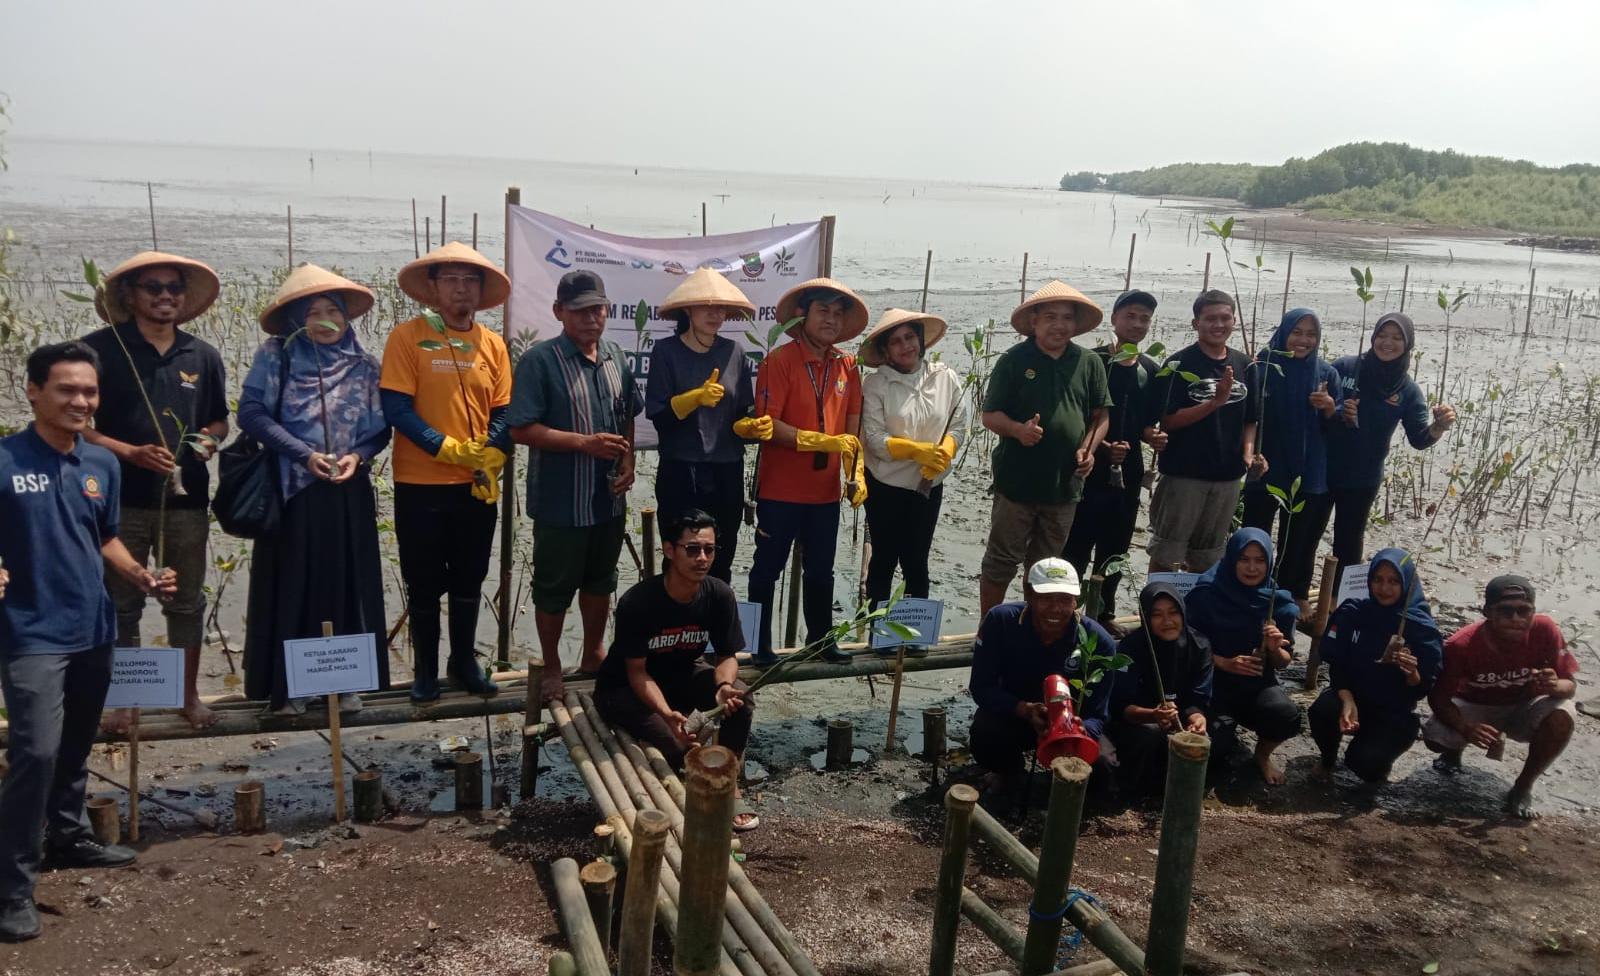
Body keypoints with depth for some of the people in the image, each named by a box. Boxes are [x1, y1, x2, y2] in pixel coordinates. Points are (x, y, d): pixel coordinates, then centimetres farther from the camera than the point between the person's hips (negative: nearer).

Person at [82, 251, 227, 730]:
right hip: (121, 498, -3)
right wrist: (130, 452, -17)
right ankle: (123, 699, 20)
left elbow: (219, 420, 18)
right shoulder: (100, 348, -4)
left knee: (187, 601, 11)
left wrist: (210, 439, -5)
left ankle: (189, 694, 24)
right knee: (121, 604, 7)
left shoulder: (202, 355, 8)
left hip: (186, 498, 3)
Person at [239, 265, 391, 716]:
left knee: (347, 584, 6)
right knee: (291, 587, 2)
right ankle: (286, 686, 11)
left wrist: (356, 455, -12)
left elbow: (380, 428, 8)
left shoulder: (364, 365, 7)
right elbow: (251, 413, -8)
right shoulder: (276, 356, 0)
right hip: (293, 492, -2)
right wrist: (304, 454, -15)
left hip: (348, 495, 2)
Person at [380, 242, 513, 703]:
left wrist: (490, 459, -12)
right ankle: (425, 670, 21)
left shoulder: (492, 344, 6)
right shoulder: (407, 336, -6)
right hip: (421, 485, -3)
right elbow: (396, 407, -12)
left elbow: (502, 413, 5)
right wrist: (447, 448, -18)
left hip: (478, 486, 3)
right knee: (424, 584, 7)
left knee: (468, 581, 14)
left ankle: (465, 661, 29)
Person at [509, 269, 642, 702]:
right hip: (561, 500, -6)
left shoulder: (616, 357, 5)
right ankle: (551, 667, 25)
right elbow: (522, 429, -18)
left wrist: (627, 461, -1)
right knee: (554, 588, 8)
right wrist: (586, 443, -23)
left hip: (610, 498, 6)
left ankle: (594, 656, 37)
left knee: (600, 582, 20)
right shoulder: (540, 360, -14)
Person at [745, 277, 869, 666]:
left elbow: (852, 429, 9)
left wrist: (856, 474, -3)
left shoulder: (847, 365, 6)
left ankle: (821, 638, 32)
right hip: (780, 489, -5)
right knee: (768, 568, 6)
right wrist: (821, 441, -23)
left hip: (826, 491, 5)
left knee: (820, 570, 17)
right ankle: (760, 645, 17)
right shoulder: (780, 360, -11)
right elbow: (768, 425, -18)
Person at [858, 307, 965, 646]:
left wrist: (942, 454, -18)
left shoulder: (947, 379, -2)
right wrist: (918, 450, -22)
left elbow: (956, 428, 1)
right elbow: (875, 439, -14)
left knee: (916, 560, 9)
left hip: (928, 485, 2)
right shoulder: (876, 384, -10)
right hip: (885, 486, -2)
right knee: (884, 558, 9)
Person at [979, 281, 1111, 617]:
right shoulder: (1015, 360, -5)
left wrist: (1088, 447, -9)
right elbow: (990, 415, -4)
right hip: (1018, 479, -3)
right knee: (1000, 563, 3)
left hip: (1065, 482, 3)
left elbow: (1101, 414, 9)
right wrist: (1017, 429, -24)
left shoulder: (1089, 363, 4)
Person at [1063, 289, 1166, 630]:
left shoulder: (1151, 371, 9)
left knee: (1115, 550, 14)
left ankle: (1103, 614, 27)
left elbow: (1149, 421, 17)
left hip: (1128, 473, 6)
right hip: (1090, 470, -5)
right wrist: (1103, 447, -19)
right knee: (1077, 548, -3)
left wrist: (1153, 435, -4)